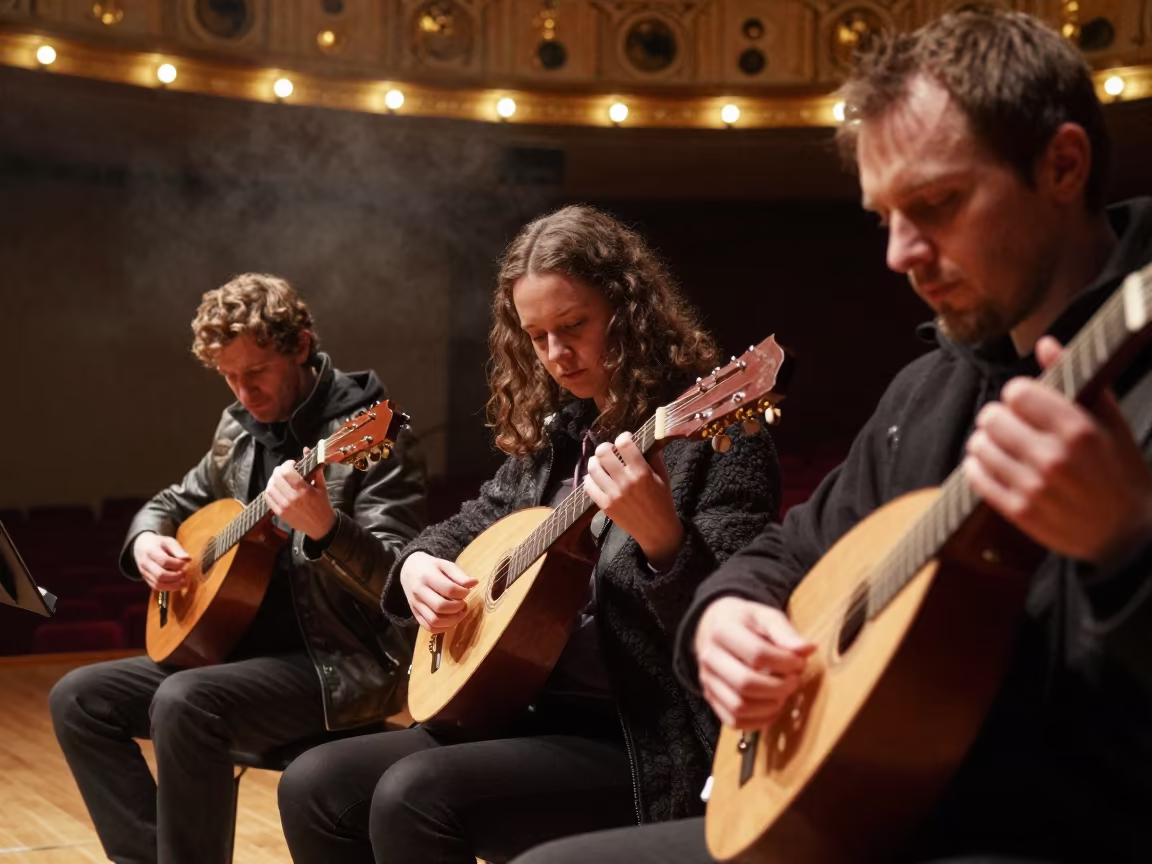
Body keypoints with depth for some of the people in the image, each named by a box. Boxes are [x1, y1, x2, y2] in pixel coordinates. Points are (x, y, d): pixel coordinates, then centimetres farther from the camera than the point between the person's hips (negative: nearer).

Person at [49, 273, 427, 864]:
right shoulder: (239, 427, 9)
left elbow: (398, 583, -22)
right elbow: (175, 502, 25)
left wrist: (324, 528, -41)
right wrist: (146, 542, 1)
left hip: (346, 662, -9)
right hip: (248, 647, 9)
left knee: (185, 703, -32)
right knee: (78, 699, -1)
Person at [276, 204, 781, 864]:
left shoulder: (716, 434, -11)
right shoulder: (553, 434, 11)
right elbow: (469, 527, 26)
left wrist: (660, 536, -37)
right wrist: (420, 564, 2)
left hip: (643, 747, -8)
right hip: (527, 715, 8)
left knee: (415, 795, -26)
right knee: (315, 786, -3)